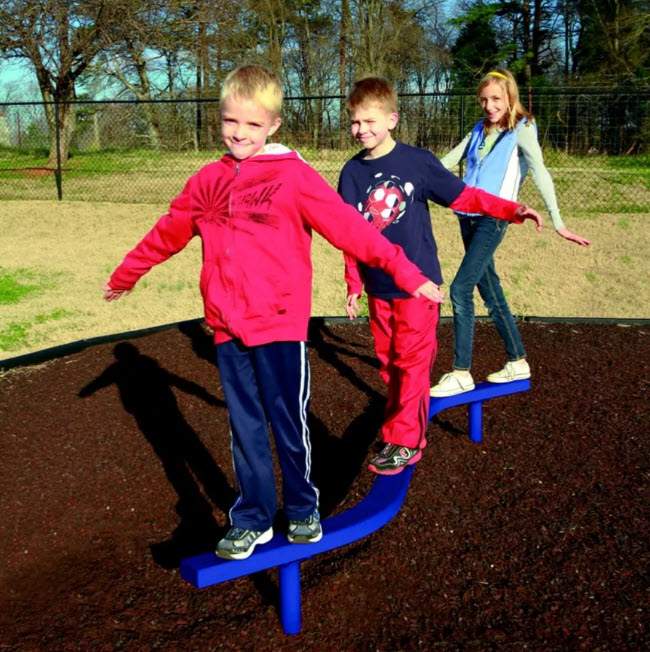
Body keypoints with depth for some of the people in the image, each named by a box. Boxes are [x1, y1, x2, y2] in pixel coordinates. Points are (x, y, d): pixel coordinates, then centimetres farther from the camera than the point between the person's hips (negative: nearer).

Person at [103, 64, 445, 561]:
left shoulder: (292, 175, -7)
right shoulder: (209, 181, 8)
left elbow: (348, 227, -9)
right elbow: (169, 232, 20)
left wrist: (405, 273, -12)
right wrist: (125, 275, 31)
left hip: (280, 325, -4)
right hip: (228, 328, 4)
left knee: (289, 425, 8)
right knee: (245, 428, 13)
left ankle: (303, 510, 30)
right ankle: (252, 519, 27)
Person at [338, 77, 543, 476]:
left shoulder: (417, 161, -8)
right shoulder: (352, 172, 2)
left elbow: (463, 196, -4)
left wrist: (513, 210, -15)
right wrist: (354, 285, 9)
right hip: (378, 286, 4)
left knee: (412, 362, -1)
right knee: (389, 363, 11)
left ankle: (405, 442, 7)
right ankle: (406, 423, 27)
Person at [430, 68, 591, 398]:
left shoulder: (521, 130, -5)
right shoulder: (480, 130, 13)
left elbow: (540, 174, -16)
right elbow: (448, 161, 18)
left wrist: (557, 222, -25)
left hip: (493, 218, -6)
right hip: (468, 217, 7)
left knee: (460, 289, -14)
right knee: (490, 291, 11)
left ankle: (461, 374, -7)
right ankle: (518, 362, 25)